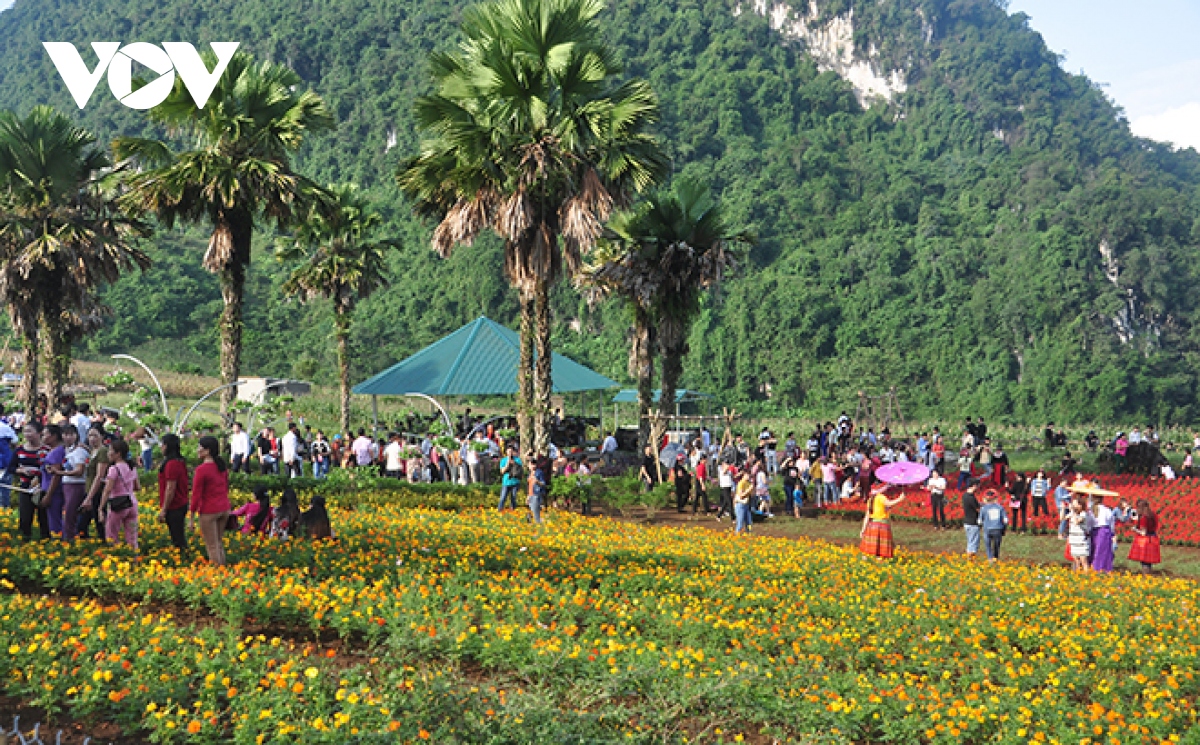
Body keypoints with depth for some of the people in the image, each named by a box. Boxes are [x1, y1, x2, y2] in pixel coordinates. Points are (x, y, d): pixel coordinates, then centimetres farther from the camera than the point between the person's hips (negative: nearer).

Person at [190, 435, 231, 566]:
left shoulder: (201, 469, -17)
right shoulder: (222, 465, 4)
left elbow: (196, 495, -15)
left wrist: (192, 517, -8)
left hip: (209, 511, -7)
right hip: (224, 509, 7)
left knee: (212, 547, 5)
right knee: (219, 543, 20)